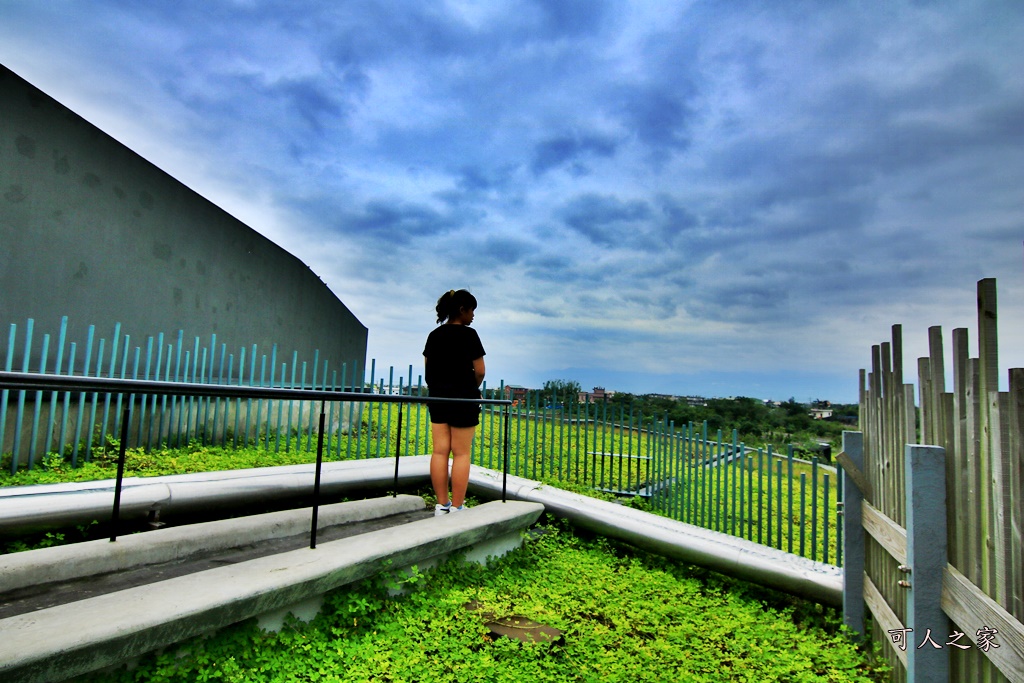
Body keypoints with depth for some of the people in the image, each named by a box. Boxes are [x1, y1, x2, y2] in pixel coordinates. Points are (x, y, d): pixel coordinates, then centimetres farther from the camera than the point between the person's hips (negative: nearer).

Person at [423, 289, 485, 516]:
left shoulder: (434, 335, 8)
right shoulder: (468, 334, -10)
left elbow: (427, 368, 10)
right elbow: (479, 371, -11)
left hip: (437, 397, 6)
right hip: (463, 399, -6)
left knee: (439, 452, 7)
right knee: (461, 454, 1)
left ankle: (442, 505, 14)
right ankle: (457, 508, 4)